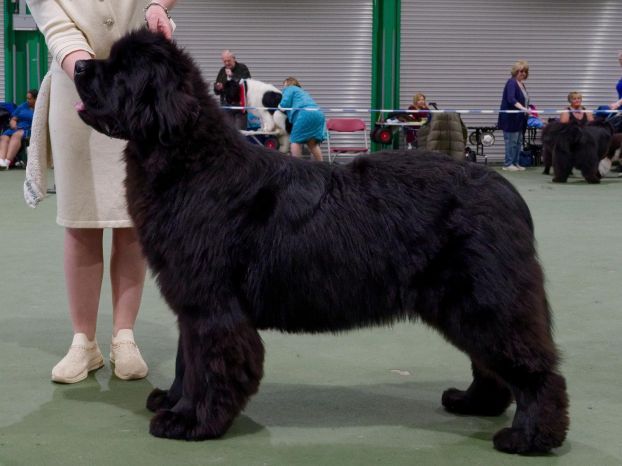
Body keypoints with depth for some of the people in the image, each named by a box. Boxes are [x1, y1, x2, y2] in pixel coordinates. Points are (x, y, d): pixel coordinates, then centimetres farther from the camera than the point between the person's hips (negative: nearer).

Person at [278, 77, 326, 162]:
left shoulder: (289, 89, 15)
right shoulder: (303, 91, 38)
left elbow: (284, 104, 0)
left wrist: (280, 106, 22)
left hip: (305, 114, -7)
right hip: (318, 114, 7)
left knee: (296, 141, 0)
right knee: (313, 143, 9)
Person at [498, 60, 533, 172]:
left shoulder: (521, 84, 15)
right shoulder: (511, 82, -12)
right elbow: (511, 99, -26)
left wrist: (528, 110, 18)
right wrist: (523, 108, -37)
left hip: (519, 119, 9)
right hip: (510, 118, -9)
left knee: (518, 142, 9)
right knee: (511, 141, -8)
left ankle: (515, 163, 15)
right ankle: (508, 164, -3)